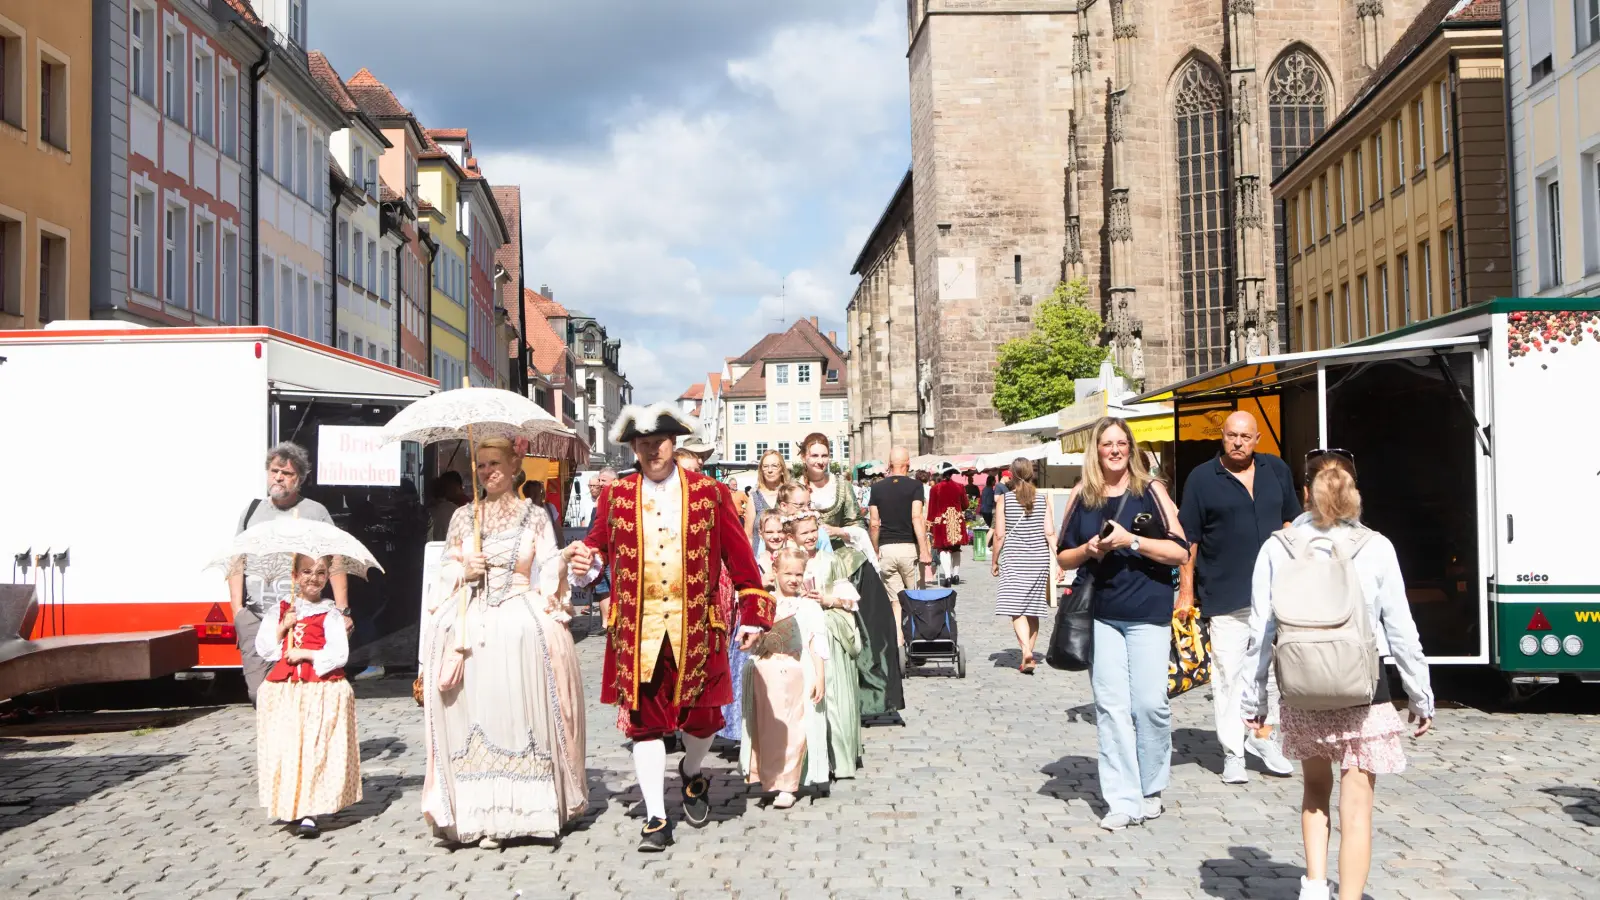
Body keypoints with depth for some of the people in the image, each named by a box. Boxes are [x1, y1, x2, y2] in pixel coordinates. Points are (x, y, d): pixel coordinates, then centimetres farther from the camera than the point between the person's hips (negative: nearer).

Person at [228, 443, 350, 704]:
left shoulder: (314, 512, 4)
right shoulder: (253, 510, 16)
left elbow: (335, 566, 1)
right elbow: (237, 563, 16)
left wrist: (342, 611, -6)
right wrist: (237, 609, 5)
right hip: (255, 619, 3)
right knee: (258, 691, -3)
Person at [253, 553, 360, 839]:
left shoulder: (330, 613, 0)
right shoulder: (279, 609, 10)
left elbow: (339, 654, -9)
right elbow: (262, 648, 4)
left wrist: (304, 654, -11)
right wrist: (284, 626, -7)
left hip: (323, 690, -3)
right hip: (284, 690, 3)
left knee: (316, 749, -7)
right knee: (285, 748, 2)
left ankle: (308, 813, -5)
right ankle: (287, 806, 18)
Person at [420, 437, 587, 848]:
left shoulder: (535, 516, 9)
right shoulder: (463, 517, 15)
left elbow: (550, 575, 3)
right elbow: (446, 571, 17)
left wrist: (564, 562, -17)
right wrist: (465, 572, -3)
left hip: (524, 624, -2)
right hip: (472, 625, 2)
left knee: (523, 712, -10)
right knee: (475, 714, -7)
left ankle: (528, 805, -3)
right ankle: (481, 813, -3)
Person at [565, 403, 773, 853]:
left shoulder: (709, 493, 1)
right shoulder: (617, 496, 6)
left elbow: (739, 555, 3)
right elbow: (598, 543, 10)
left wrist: (754, 613, -1)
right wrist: (584, 559, -14)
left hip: (695, 627, 0)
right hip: (637, 630, 1)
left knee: (702, 713, 8)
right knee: (645, 720, 2)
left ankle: (693, 774, 41)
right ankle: (656, 820, 12)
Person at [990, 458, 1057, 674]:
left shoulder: (1004, 499, -4)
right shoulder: (1044, 500, 2)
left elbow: (999, 535, -4)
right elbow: (1050, 533, -4)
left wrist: (994, 561, 6)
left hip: (1015, 560, -3)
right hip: (1039, 559, 3)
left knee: (1016, 609, -4)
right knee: (1033, 610, 12)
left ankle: (1026, 650, -25)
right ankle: (1028, 658, 20)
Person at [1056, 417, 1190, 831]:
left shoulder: (1151, 491, 1)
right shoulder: (1081, 497, 8)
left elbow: (1179, 551, -5)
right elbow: (1063, 556, 14)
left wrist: (1131, 541, -15)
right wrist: (1089, 550, -6)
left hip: (1148, 612, -2)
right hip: (1100, 614, 2)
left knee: (1150, 703, -3)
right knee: (1111, 707, -1)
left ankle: (1151, 788, 18)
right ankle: (1122, 800, 5)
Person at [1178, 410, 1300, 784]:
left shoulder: (1277, 470, 9)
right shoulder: (1202, 478, -2)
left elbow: (1290, 520, 17)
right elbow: (1188, 539, -2)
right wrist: (1186, 590, -6)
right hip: (1224, 594, -3)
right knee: (1227, 673, -1)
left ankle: (1263, 738, 26)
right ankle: (1232, 753, 7)